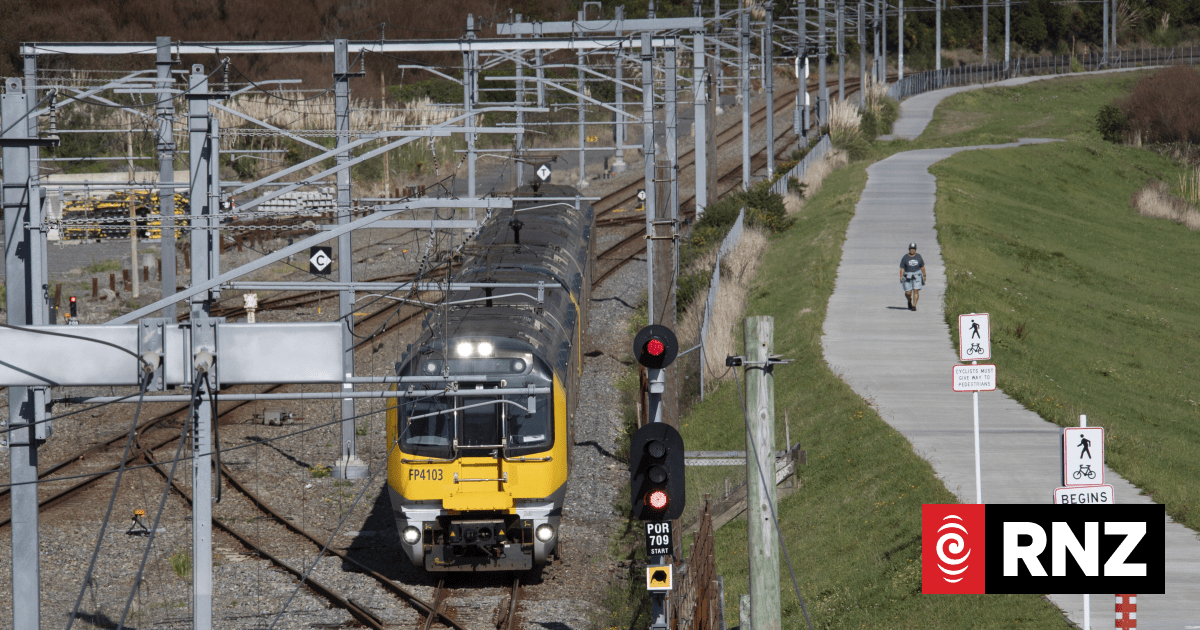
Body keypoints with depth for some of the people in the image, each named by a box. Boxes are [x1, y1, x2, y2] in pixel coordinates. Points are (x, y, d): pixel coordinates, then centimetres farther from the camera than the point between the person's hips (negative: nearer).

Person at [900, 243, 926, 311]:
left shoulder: (918, 257, 2)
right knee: (908, 293, 0)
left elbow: (922, 267, 10)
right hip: (907, 277, 0)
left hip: (917, 276, 0)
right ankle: (909, 301, 31)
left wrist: (924, 276, 12)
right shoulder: (905, 258, -3)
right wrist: (901, 277, -15)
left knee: (916, 291, -10)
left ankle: (914, 305, -5)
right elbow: (902, 268, -5)